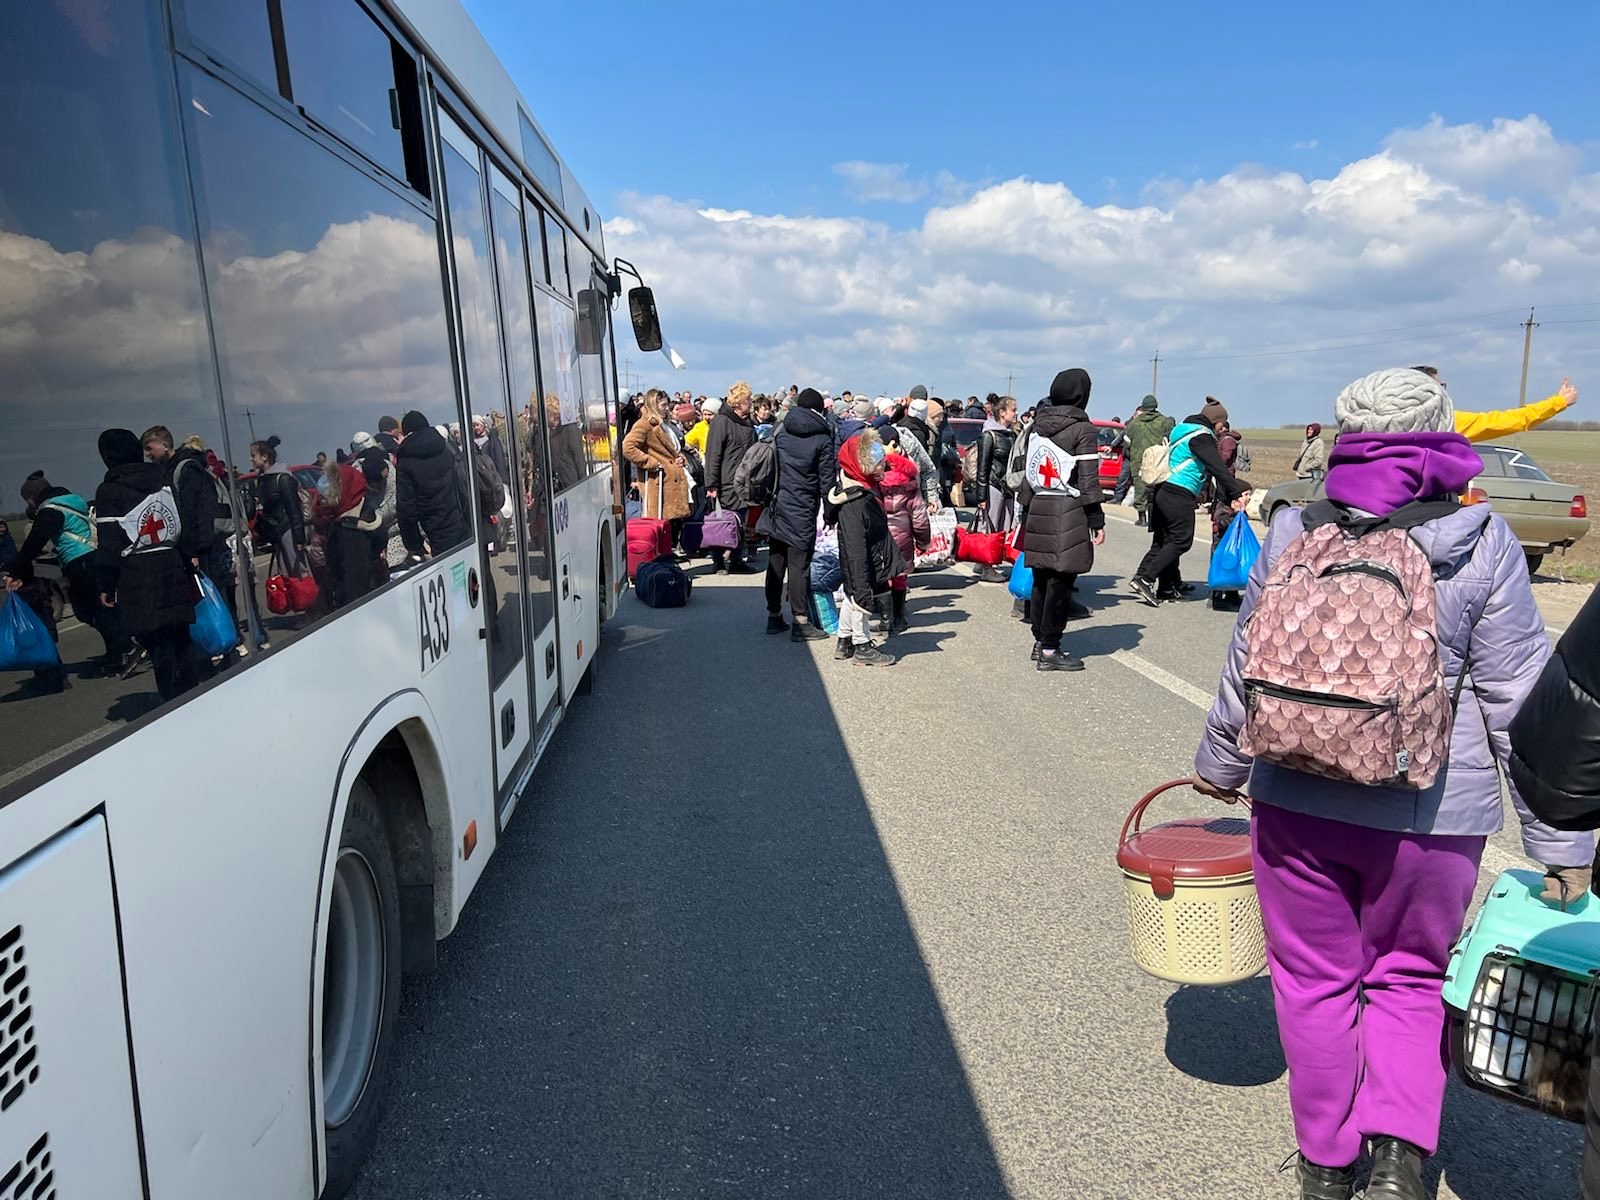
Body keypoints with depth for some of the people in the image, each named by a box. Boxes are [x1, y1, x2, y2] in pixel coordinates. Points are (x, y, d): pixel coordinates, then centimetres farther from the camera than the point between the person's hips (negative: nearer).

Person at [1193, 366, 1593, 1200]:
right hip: (1433, 812, 0)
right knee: (1408, 979, 22)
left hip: (1297, 798, 1)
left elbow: (1247, 669, 4)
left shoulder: (1293, 533, -2)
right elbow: (1520, 699, -4)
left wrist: (1220, 765, 19)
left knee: (1315, 978, 17)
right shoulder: (1481, 545, -6)